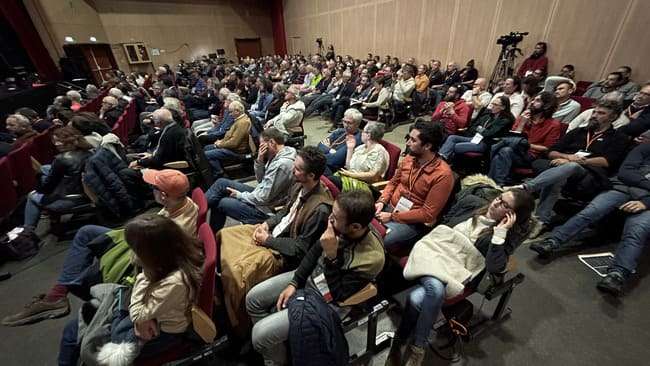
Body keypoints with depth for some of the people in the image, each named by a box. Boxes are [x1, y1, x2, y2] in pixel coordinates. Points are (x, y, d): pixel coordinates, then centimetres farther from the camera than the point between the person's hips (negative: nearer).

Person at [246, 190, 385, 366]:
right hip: (309, 276, 6)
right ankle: (271, 344, 29)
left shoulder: (372, 258, -32)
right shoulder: (341, 228, -15)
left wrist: (331, 255, -34)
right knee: (253, 298, 6)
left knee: (260, 333, -10)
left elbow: (336, 295, -23)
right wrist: (294, 282, -4)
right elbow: (314, 251, 0)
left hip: (325, 301, -6)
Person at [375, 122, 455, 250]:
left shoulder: (443, 174, -20)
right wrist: (382, 201, -6)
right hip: (389, 207, 6)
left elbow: (427, 214, -19)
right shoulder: (409, 158, -1)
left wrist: (392, 217, -19)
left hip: (413, 222, -6)